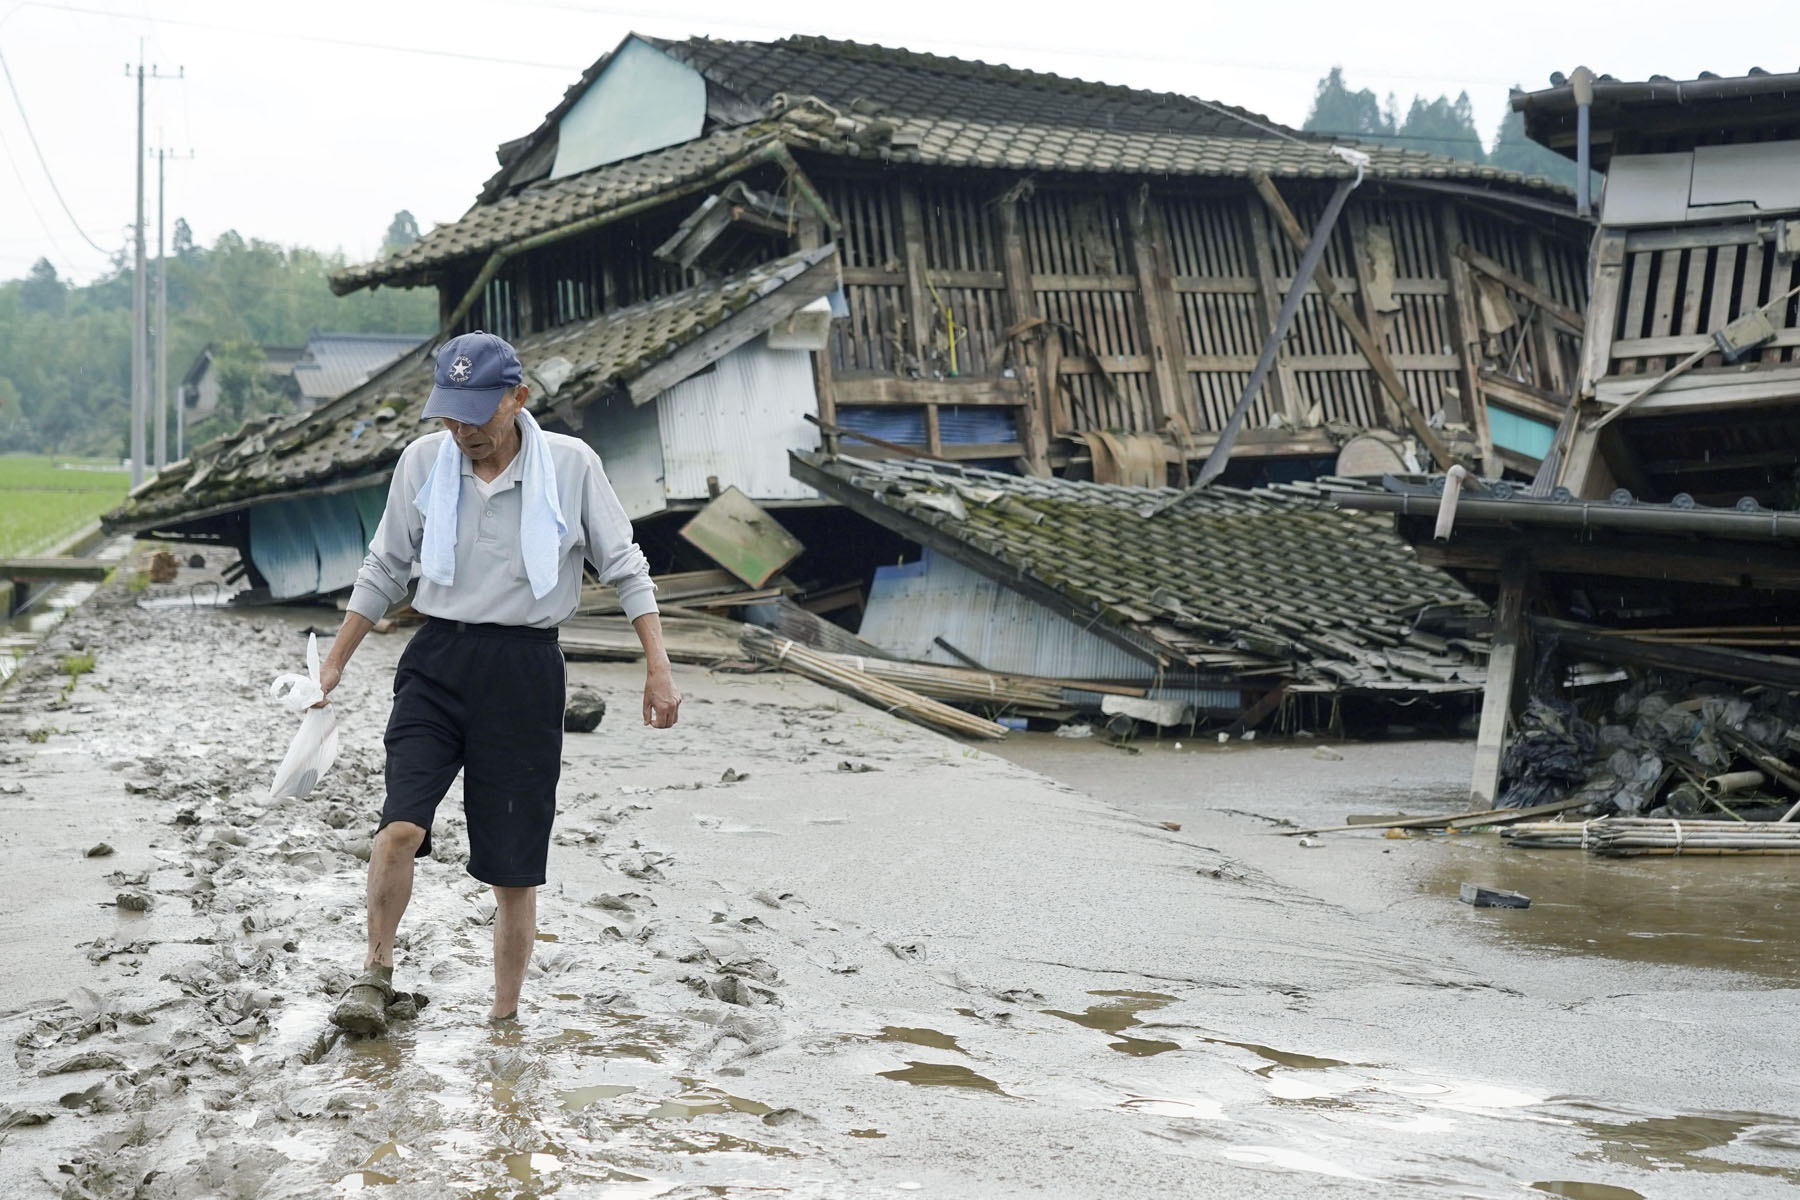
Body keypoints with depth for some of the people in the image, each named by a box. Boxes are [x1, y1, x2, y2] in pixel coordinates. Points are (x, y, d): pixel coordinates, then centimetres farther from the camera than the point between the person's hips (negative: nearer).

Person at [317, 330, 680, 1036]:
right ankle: (376, 974, 1)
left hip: (526, 672, -1)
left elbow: (625, 567, 4)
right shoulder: (422, 461, 2)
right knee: (401, 826, -19)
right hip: (437, 660, 1)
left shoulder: (571, 464, -4)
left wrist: (658, 668, -1)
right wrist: (336, 662, 17)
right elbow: (385, 569, 15)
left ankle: (504, 1019, 17)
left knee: (515, 869, 2)